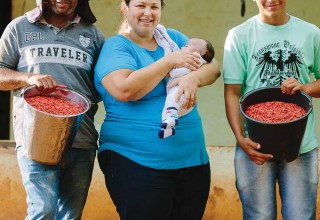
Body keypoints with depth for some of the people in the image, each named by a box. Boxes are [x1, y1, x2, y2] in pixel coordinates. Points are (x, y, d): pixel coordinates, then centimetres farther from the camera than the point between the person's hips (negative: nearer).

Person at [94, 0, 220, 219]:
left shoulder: (172, 38, 12)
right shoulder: (116, 46, -4)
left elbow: (213, 66, 4)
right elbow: (124, 90, -22)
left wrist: (194, 77, -19)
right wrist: (170, 61, -15)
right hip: (136, 165, -6)